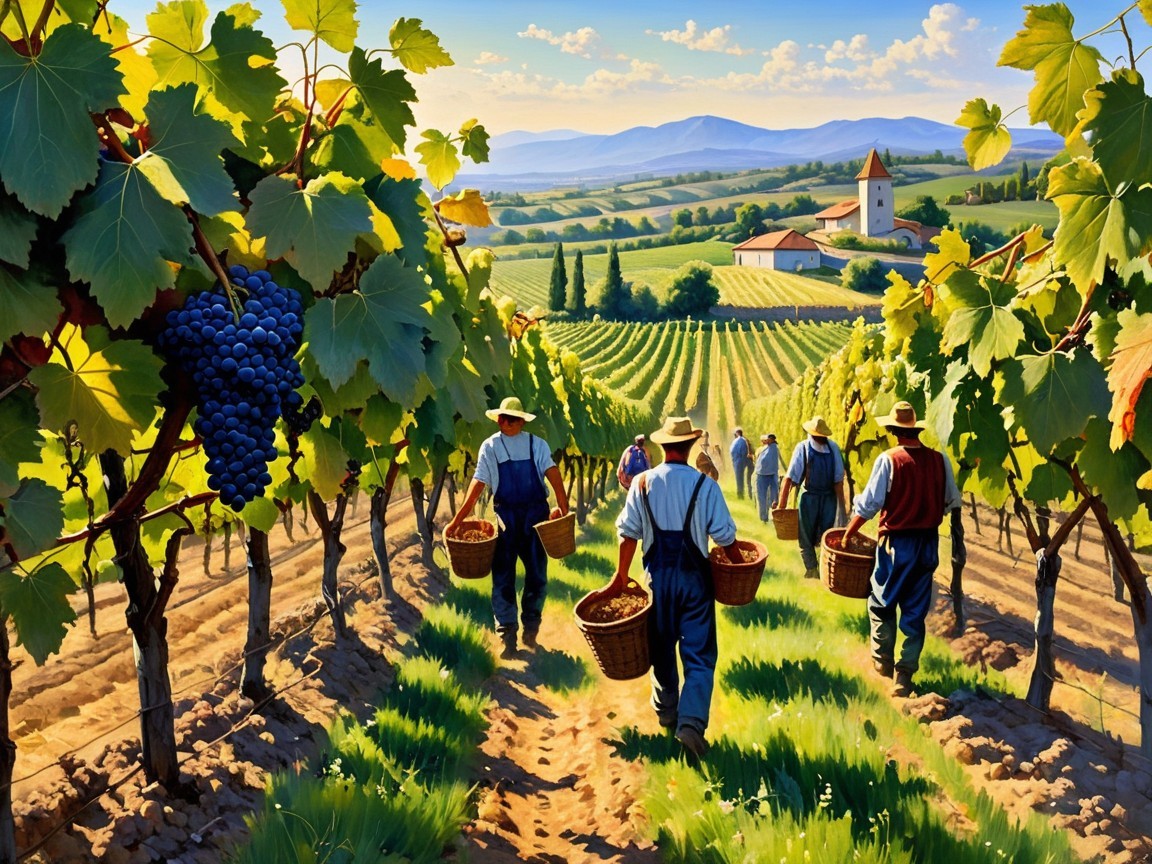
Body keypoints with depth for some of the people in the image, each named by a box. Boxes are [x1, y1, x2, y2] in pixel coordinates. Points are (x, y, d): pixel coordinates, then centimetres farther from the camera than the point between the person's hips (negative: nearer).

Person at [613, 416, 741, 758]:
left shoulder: (643, 482, -4)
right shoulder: (705, 484, -10)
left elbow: (629, 531, -2)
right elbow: (724, 536, -7)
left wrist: (622, 572, 6)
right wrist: (740, 564, 11)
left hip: (658, 575, 3)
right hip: (694, 576, -2)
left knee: (661, 648, 19)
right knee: (699, 653, 4)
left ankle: (666, 711, 34)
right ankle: (691, 721, -10)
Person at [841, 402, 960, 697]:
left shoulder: (889, 459, -14)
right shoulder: (939, 460, -4)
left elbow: (869, 504, -13)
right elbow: (952, 501, 7)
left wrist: (848, 533, 0)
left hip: (897, 542, -3)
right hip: (929, 543, 4)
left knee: (881, 603, 17)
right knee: (915, 611, 11)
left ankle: (883, 660, 27)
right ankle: (905, 675, 13)